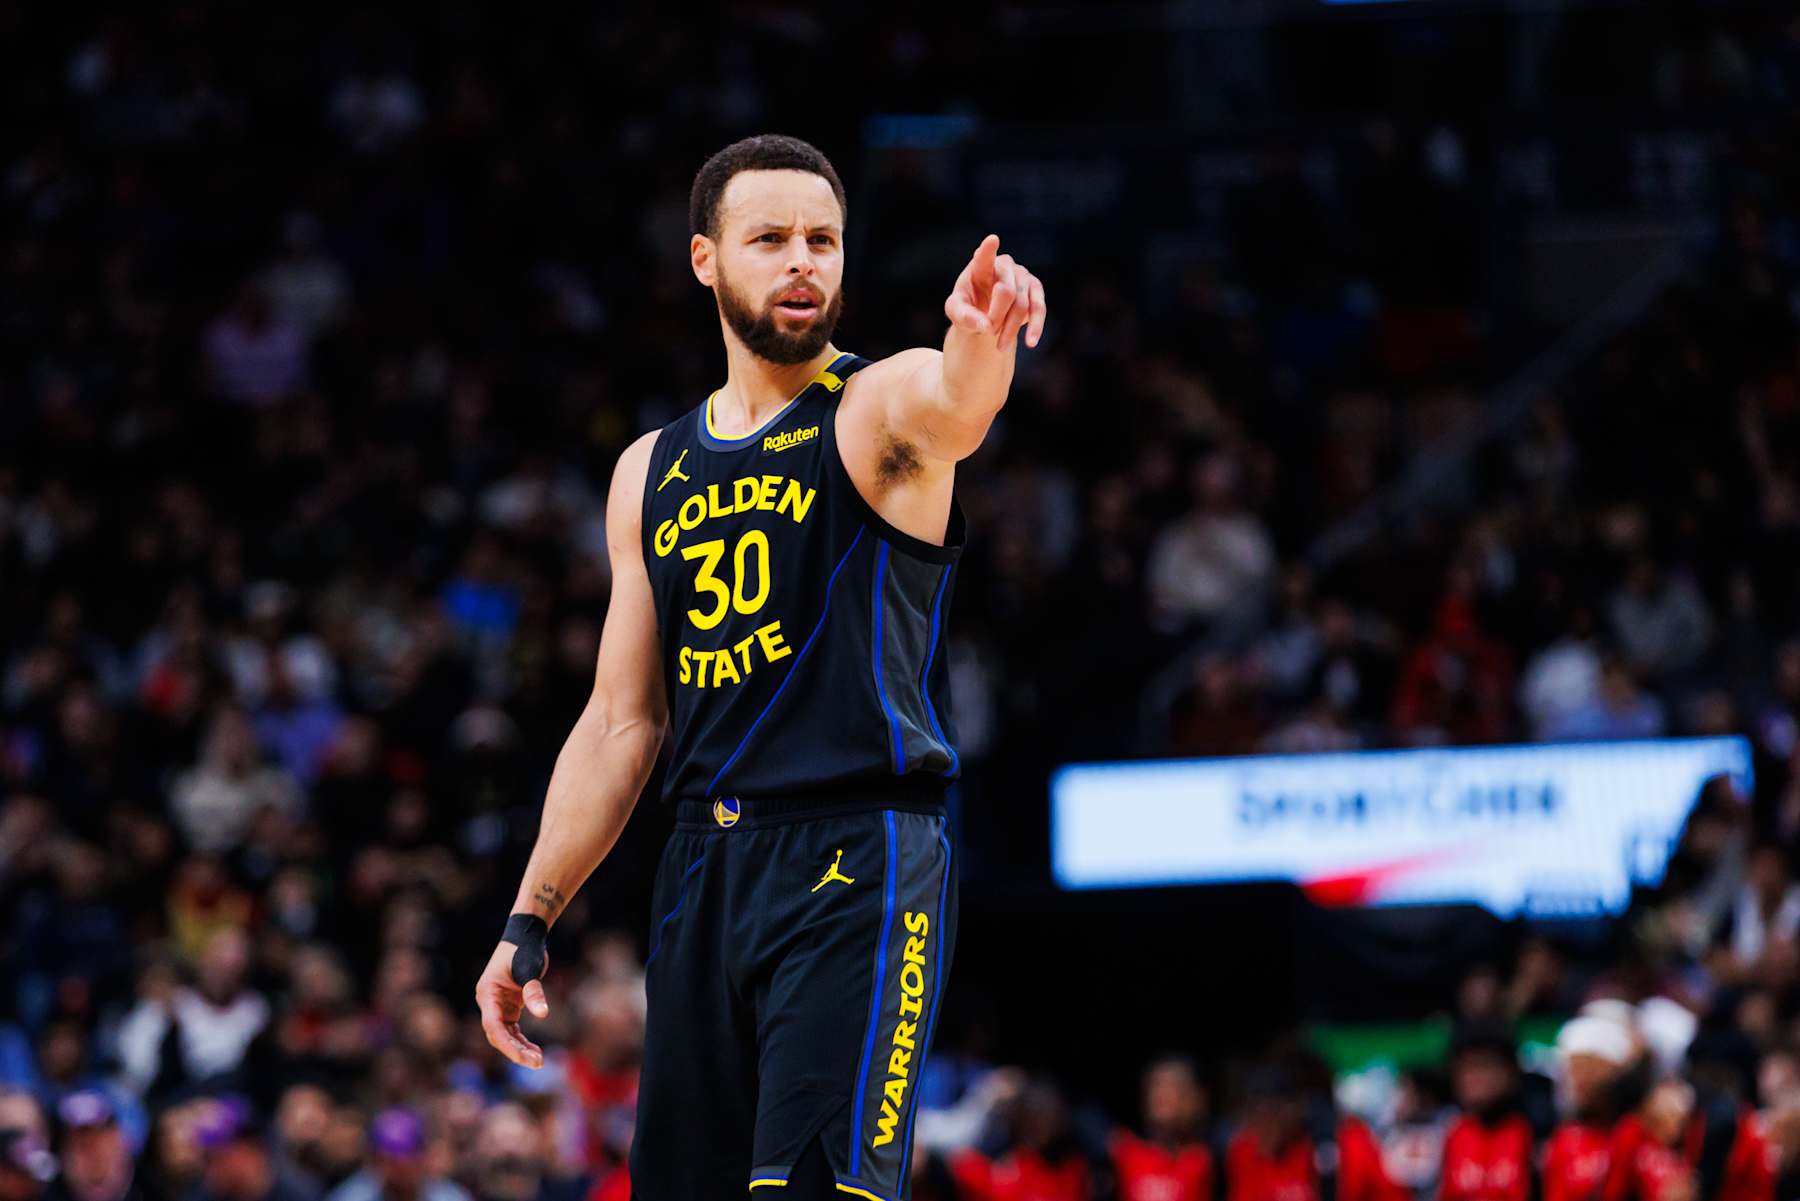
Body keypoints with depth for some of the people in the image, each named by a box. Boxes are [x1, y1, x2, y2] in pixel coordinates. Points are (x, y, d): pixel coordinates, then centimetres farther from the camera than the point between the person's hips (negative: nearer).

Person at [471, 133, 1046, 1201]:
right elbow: (621, 724, 20)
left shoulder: (884, 406, -1)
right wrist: (530, 920, 16)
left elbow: (955, 410, -28)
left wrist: (982, 346, -52)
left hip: (860, 863, -6)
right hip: (705, 871, 6)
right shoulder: (652, 472, 16)